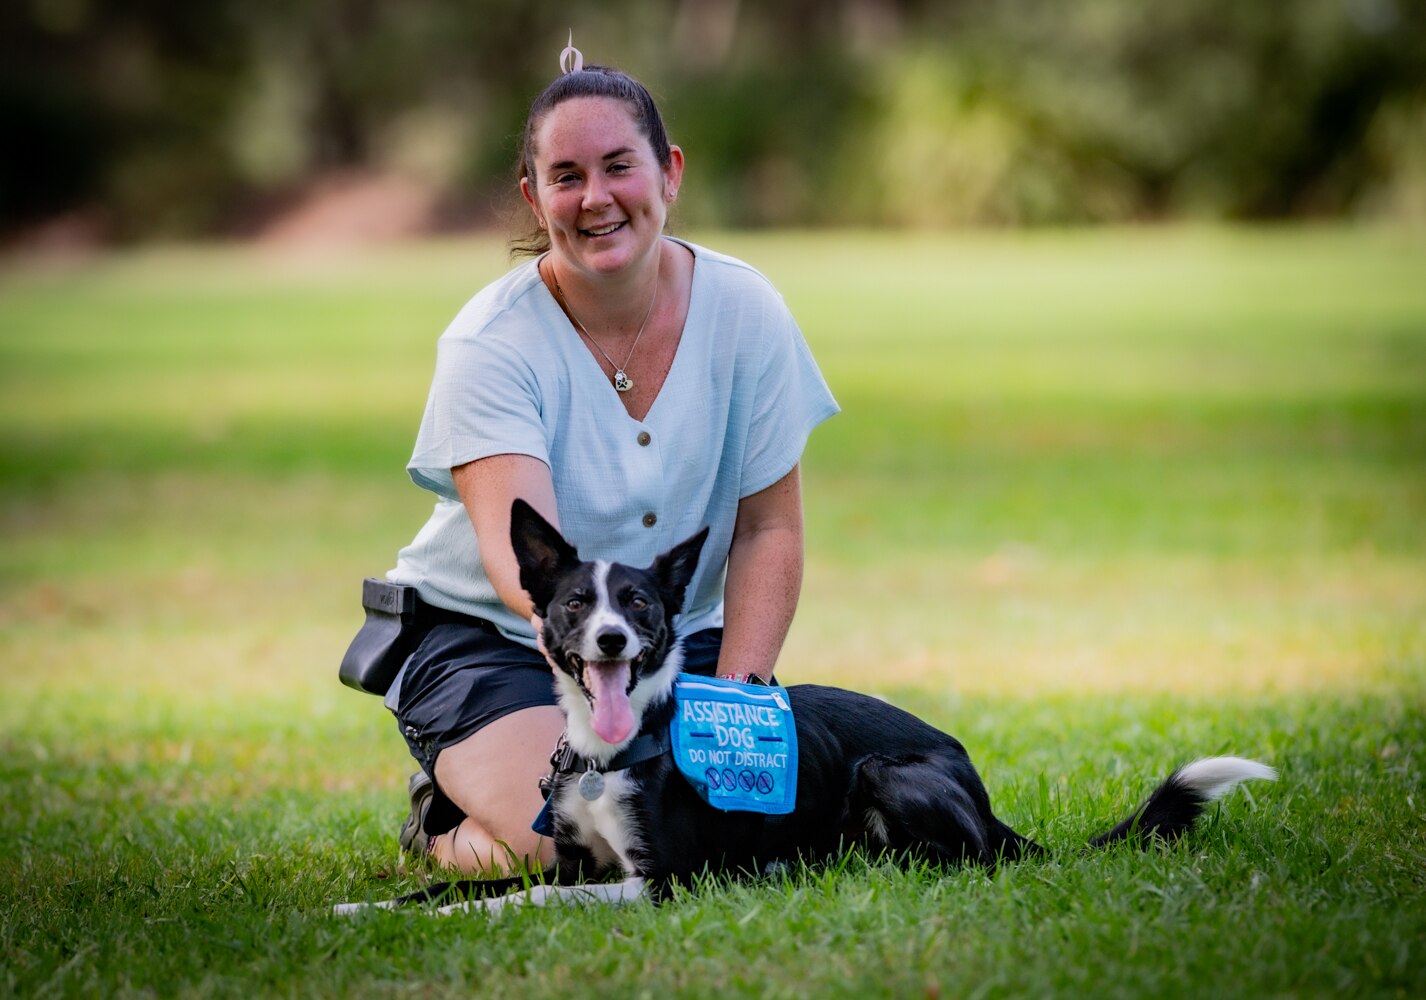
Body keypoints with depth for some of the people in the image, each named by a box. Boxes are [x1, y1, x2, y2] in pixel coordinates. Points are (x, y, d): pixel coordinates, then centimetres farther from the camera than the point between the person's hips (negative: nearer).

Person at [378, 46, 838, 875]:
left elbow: (767, 531, -2)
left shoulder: (744, 311, -5)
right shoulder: (491, 342, -16)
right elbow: (517, 542, -30)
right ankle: (445, 823, 5)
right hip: (488, 641, -4)